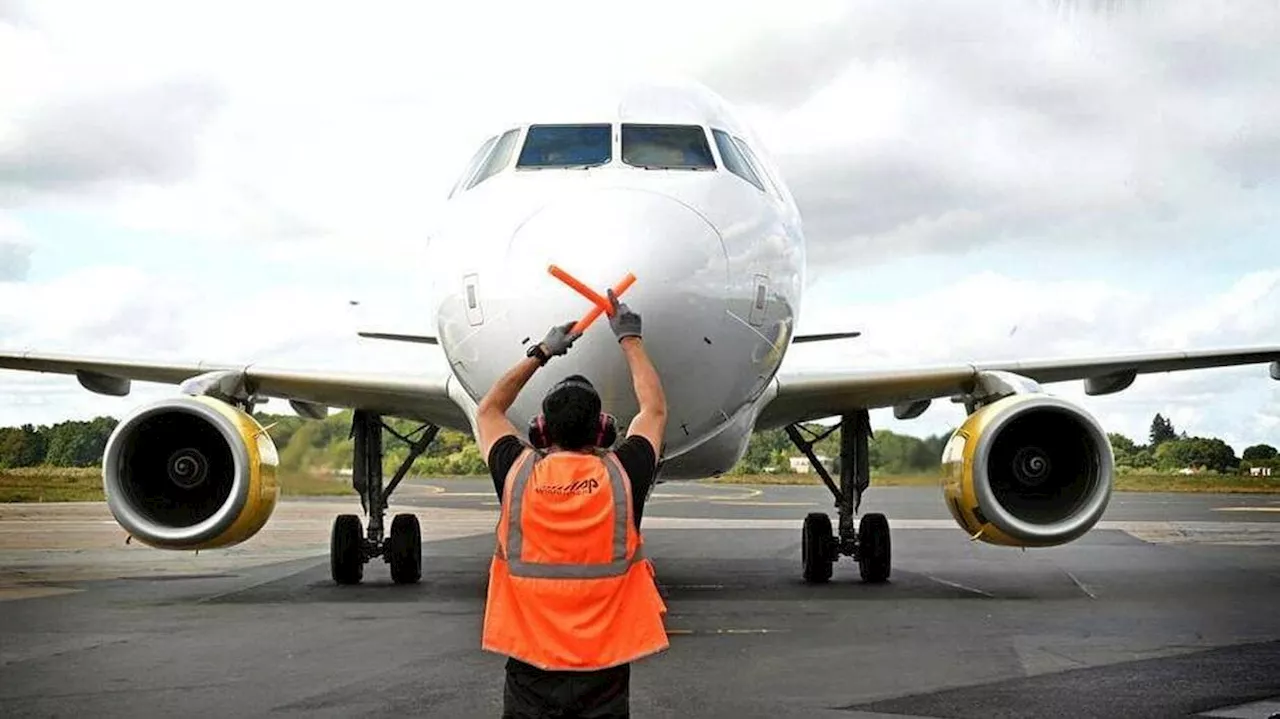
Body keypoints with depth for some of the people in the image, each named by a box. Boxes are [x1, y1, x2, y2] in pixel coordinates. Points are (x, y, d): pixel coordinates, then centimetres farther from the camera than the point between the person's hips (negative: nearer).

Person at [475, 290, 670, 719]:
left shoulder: (517, 475, -5)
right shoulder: (622, 476, -7)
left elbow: (488, 411, 17)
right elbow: (655, 410, 14)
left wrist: (541, 353, 23)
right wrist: (630, 339, 24)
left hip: (530, 669, 1)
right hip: (604, 669, 0)